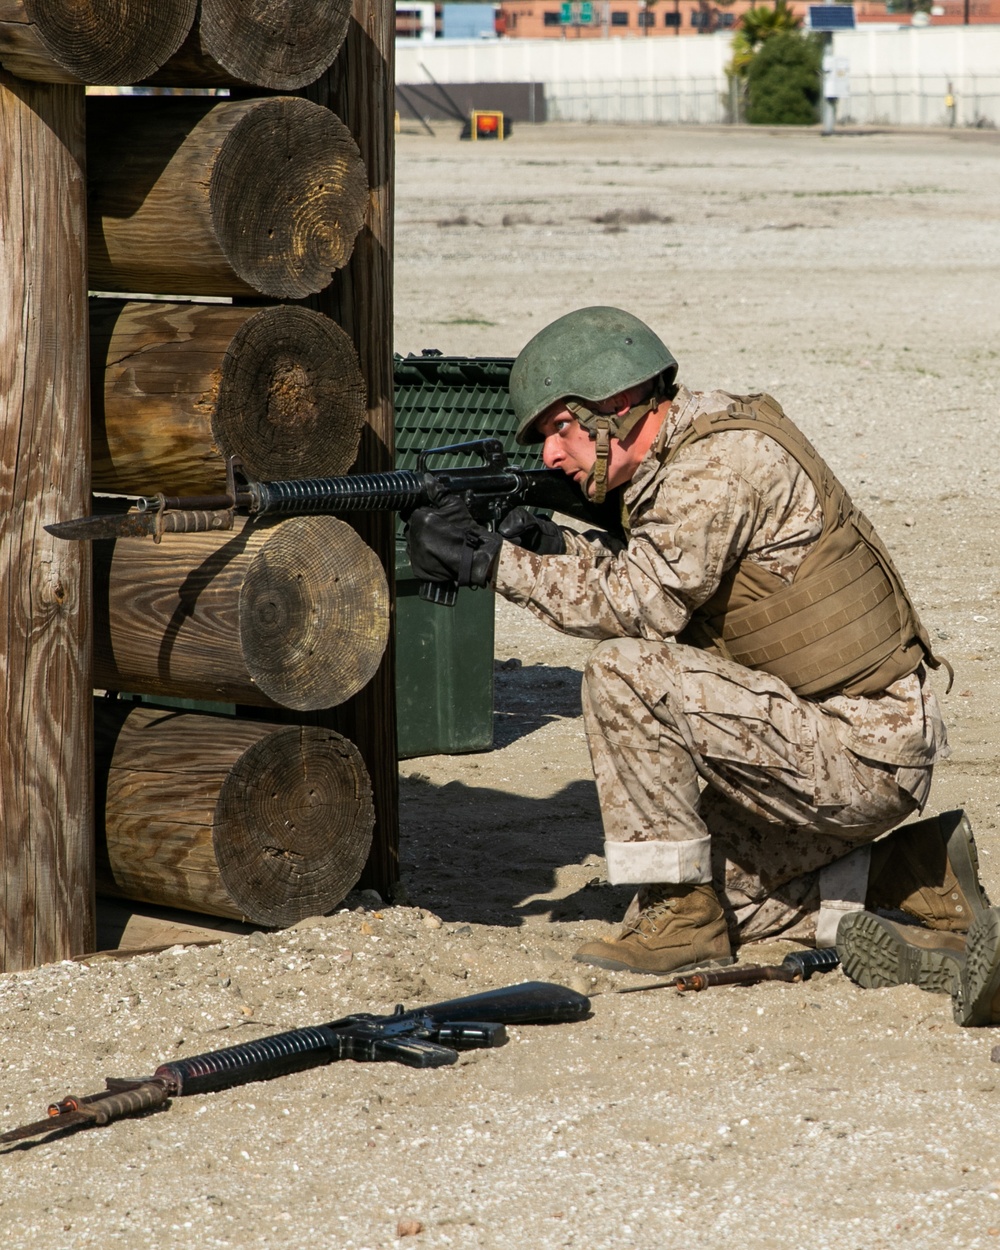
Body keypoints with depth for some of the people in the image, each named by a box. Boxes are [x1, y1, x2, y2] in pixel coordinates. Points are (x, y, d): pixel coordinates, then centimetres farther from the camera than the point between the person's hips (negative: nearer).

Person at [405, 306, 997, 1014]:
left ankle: (685, 920, -11)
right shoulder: (680, 456, 12)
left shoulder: (721, 460, -18)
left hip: (861, 754, -10)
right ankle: (914, 880, 14)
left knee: (625, 671, -21)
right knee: (692, 893, 13)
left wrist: (493, 561, -20)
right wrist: (554, 546, 0)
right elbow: (655, 583, 16)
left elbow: (645, 604, -25)